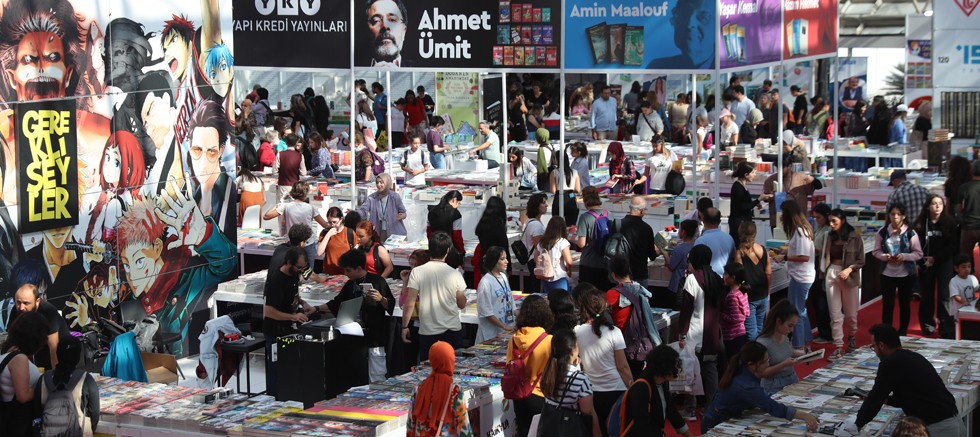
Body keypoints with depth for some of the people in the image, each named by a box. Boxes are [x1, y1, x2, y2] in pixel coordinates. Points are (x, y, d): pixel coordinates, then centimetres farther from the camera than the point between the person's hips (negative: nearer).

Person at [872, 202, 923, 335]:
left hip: (906, 274, 0)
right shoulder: (882, 232, -4)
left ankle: (903, 333, 25)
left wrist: (904, 256, -21)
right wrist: (884, 256, -18)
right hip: (887, 273, 0)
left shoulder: (911, 233, -8)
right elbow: (876, 251, 3)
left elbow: (918, 254, -4)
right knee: (887, 304, -1)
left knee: (905, 304, 12)